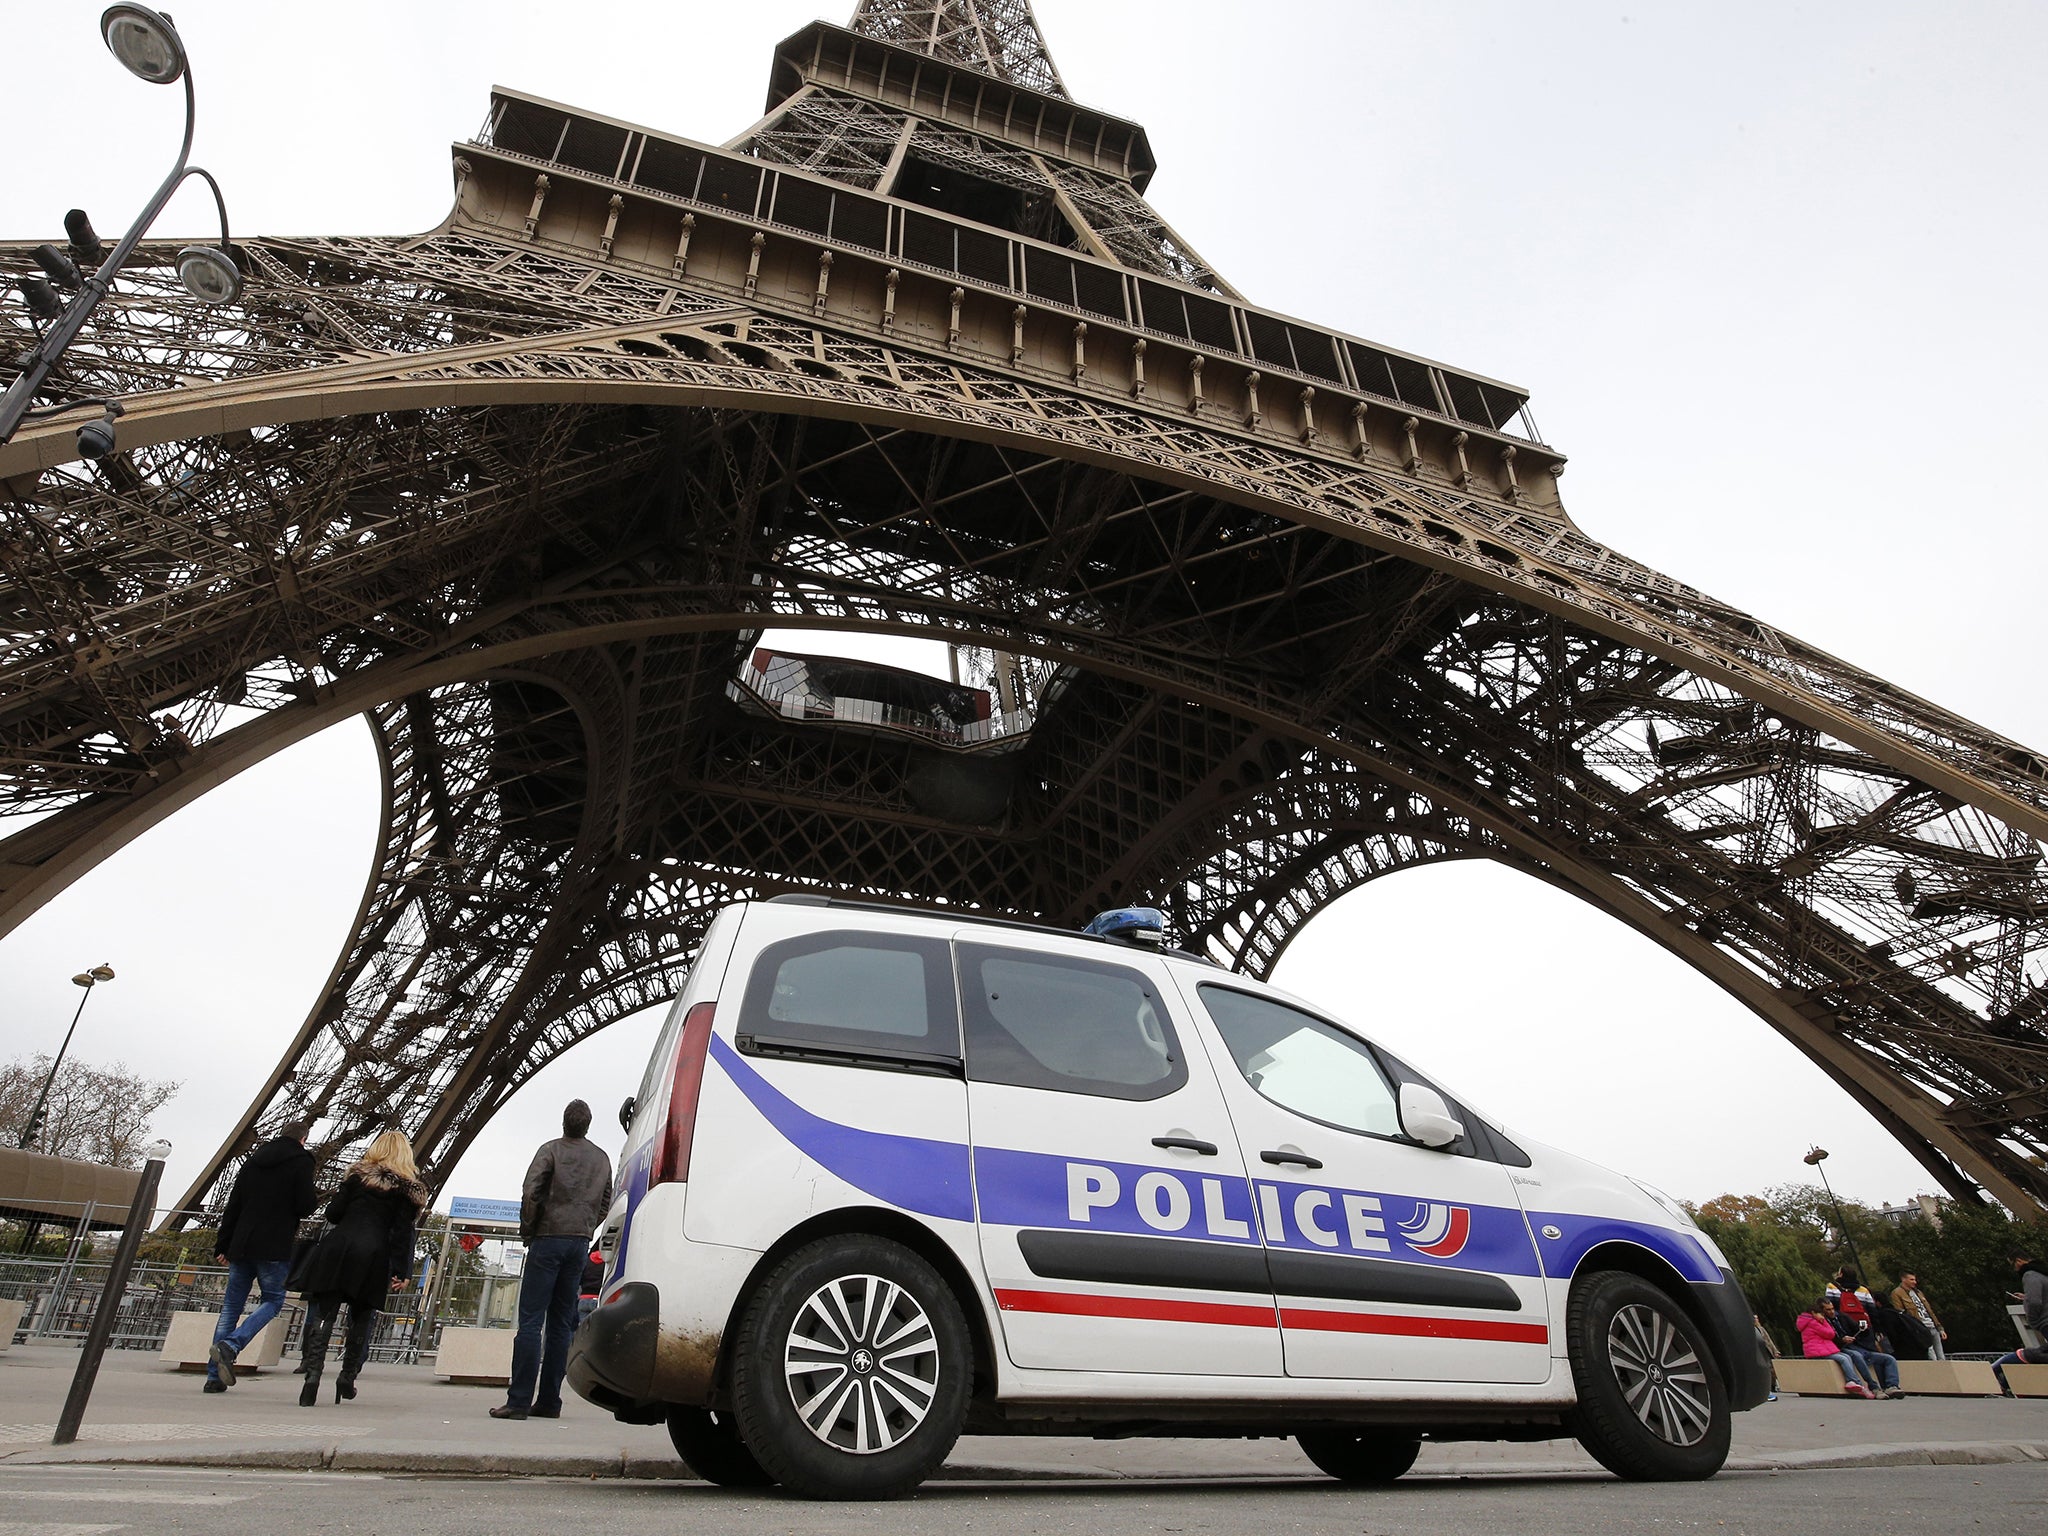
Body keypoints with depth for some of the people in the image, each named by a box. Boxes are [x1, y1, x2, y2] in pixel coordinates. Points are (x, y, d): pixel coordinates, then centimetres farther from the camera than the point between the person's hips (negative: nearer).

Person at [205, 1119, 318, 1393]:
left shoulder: (252, 1160, 15)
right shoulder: (301, 1162, -4)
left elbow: (232, 1207, 15)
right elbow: (305, 1207, -9)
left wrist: (222, 1246, 19)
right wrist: (315, 1197, 13)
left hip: (241, 1246, 6)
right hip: (275, 1249, -6)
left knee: (231, 1306, 10)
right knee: (273, 1301, 4)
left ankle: (214, 1376, 8)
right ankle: (230, 1346, -18)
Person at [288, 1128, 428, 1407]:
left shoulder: (359, 1175, 9)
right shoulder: (410, 1189, 6)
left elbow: (333, 1213, 7)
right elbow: (403, 1233, -1)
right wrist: (401, 1272, -2)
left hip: (337, 1250, 0)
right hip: (373, 1259, 0)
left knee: (323, 1313, 1)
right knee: (361, 1319, 15)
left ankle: (313, 1374, -12)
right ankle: (347, 1377, 16)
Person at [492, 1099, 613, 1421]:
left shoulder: (551, 1149, -2)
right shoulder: (602, 1159, 12)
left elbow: (531, 1192, -10)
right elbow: (606, 1203, 14)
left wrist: (527, 1229, 3)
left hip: (548, 1239, -4)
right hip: (581, 1244, 5)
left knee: (531, 1321, -3)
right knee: (561, 1323, 8)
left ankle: (519, 1400, -7)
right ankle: (549, 1401, 10)